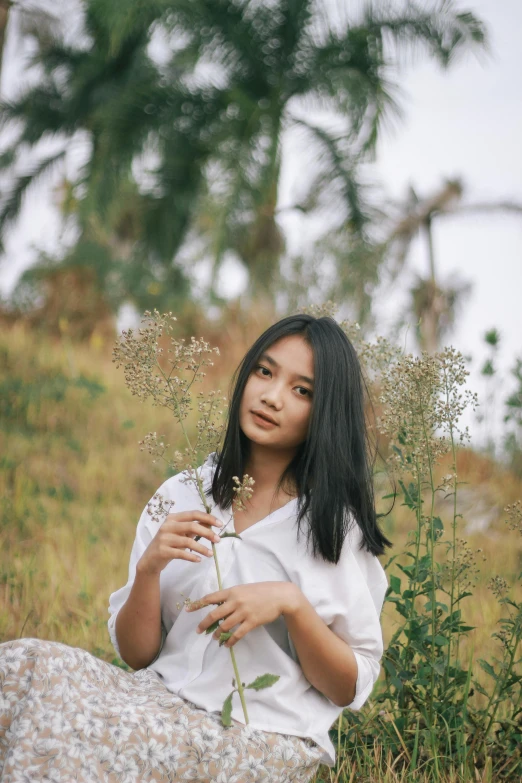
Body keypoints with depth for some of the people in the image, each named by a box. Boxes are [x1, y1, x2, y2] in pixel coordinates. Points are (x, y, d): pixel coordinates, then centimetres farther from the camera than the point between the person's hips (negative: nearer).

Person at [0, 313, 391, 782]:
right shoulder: (181, 496, 9)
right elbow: (136, 655, 8)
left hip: (266, 742, -4)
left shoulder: (336, 522, 0)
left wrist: (291, 603, -17)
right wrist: (149, 568, -10)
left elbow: (351, 688, -1)